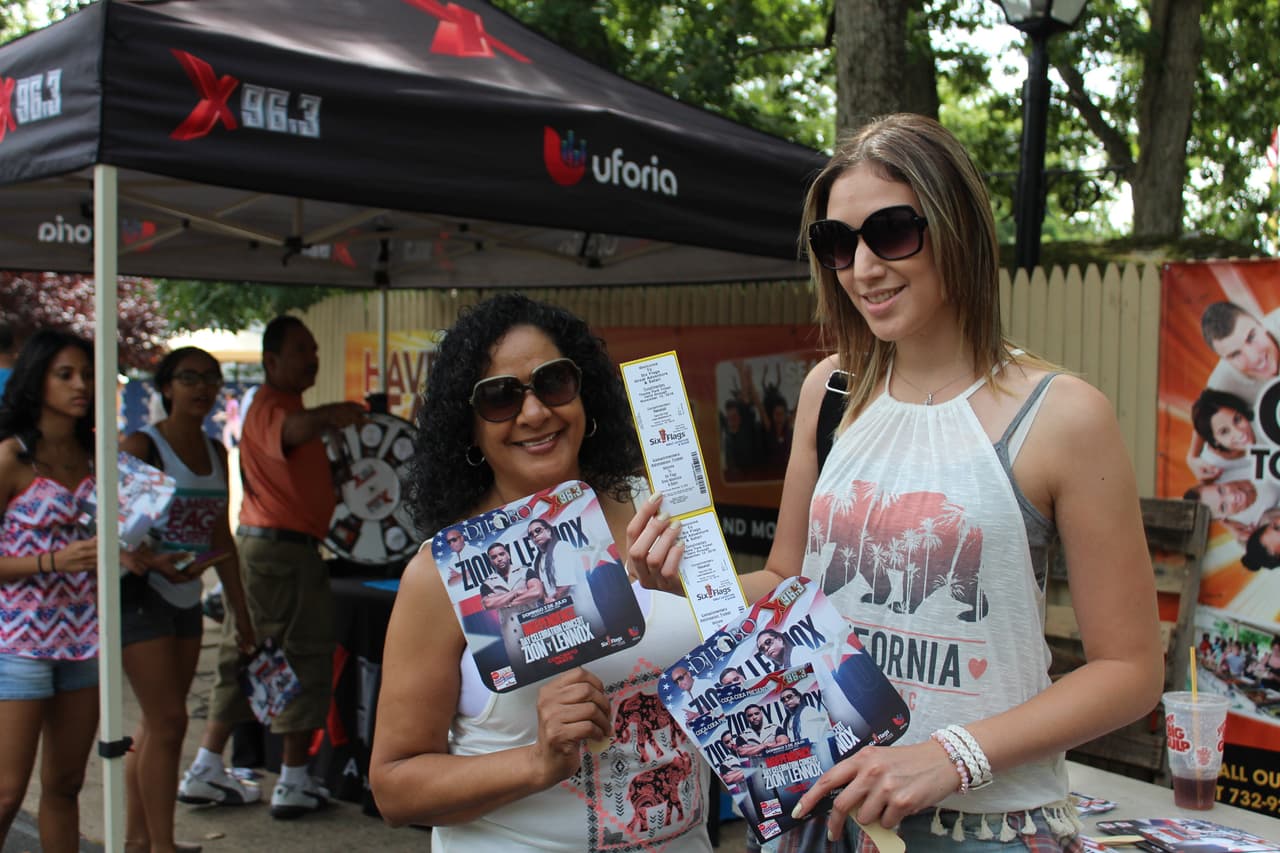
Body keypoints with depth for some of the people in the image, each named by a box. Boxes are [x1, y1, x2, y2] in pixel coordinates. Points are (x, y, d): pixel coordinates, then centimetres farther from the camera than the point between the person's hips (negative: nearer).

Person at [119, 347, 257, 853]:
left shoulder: (215, 453, 12)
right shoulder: (142, 445, -8)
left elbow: (221, 537, 17)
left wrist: (240, 612, 16)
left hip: (186, 599, 7)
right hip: (142, 596, -6)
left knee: (156, 723, 11)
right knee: (168, 721, -9)